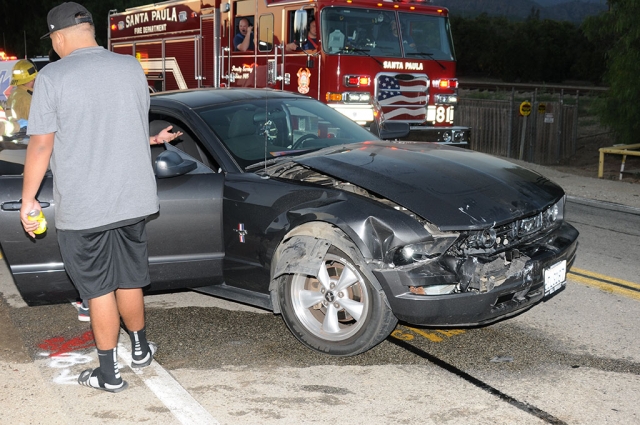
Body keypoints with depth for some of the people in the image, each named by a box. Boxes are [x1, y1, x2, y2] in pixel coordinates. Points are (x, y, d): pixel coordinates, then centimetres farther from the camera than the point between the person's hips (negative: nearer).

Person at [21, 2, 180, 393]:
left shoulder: (52, 77, -11)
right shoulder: (132, 67, 2)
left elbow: (42, 145, -11)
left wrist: (28, 199, -1)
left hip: (81, 207, -4)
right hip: (133, 199, 4)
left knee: (99, 289, 7)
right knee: (129, 280, 20)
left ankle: (109, 373, 16)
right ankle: (140, 349, 36)